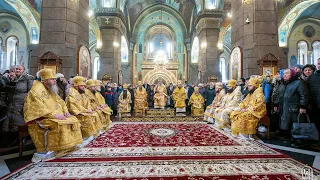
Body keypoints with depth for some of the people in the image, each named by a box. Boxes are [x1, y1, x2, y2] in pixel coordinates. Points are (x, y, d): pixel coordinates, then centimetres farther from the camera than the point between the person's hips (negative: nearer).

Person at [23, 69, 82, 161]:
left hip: (56, 116, 9)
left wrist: (65, 111, -1)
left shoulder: (51, 90, 14)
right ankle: (42, 152, -21)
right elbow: (39, 109, -23)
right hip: (40, 119, -9)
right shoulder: (35, 91, -13)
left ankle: (70, 144, 5)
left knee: (73, 119, -1)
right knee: (59, 124, -32)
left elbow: (60, 101, 18)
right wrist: (54, 115, -28)